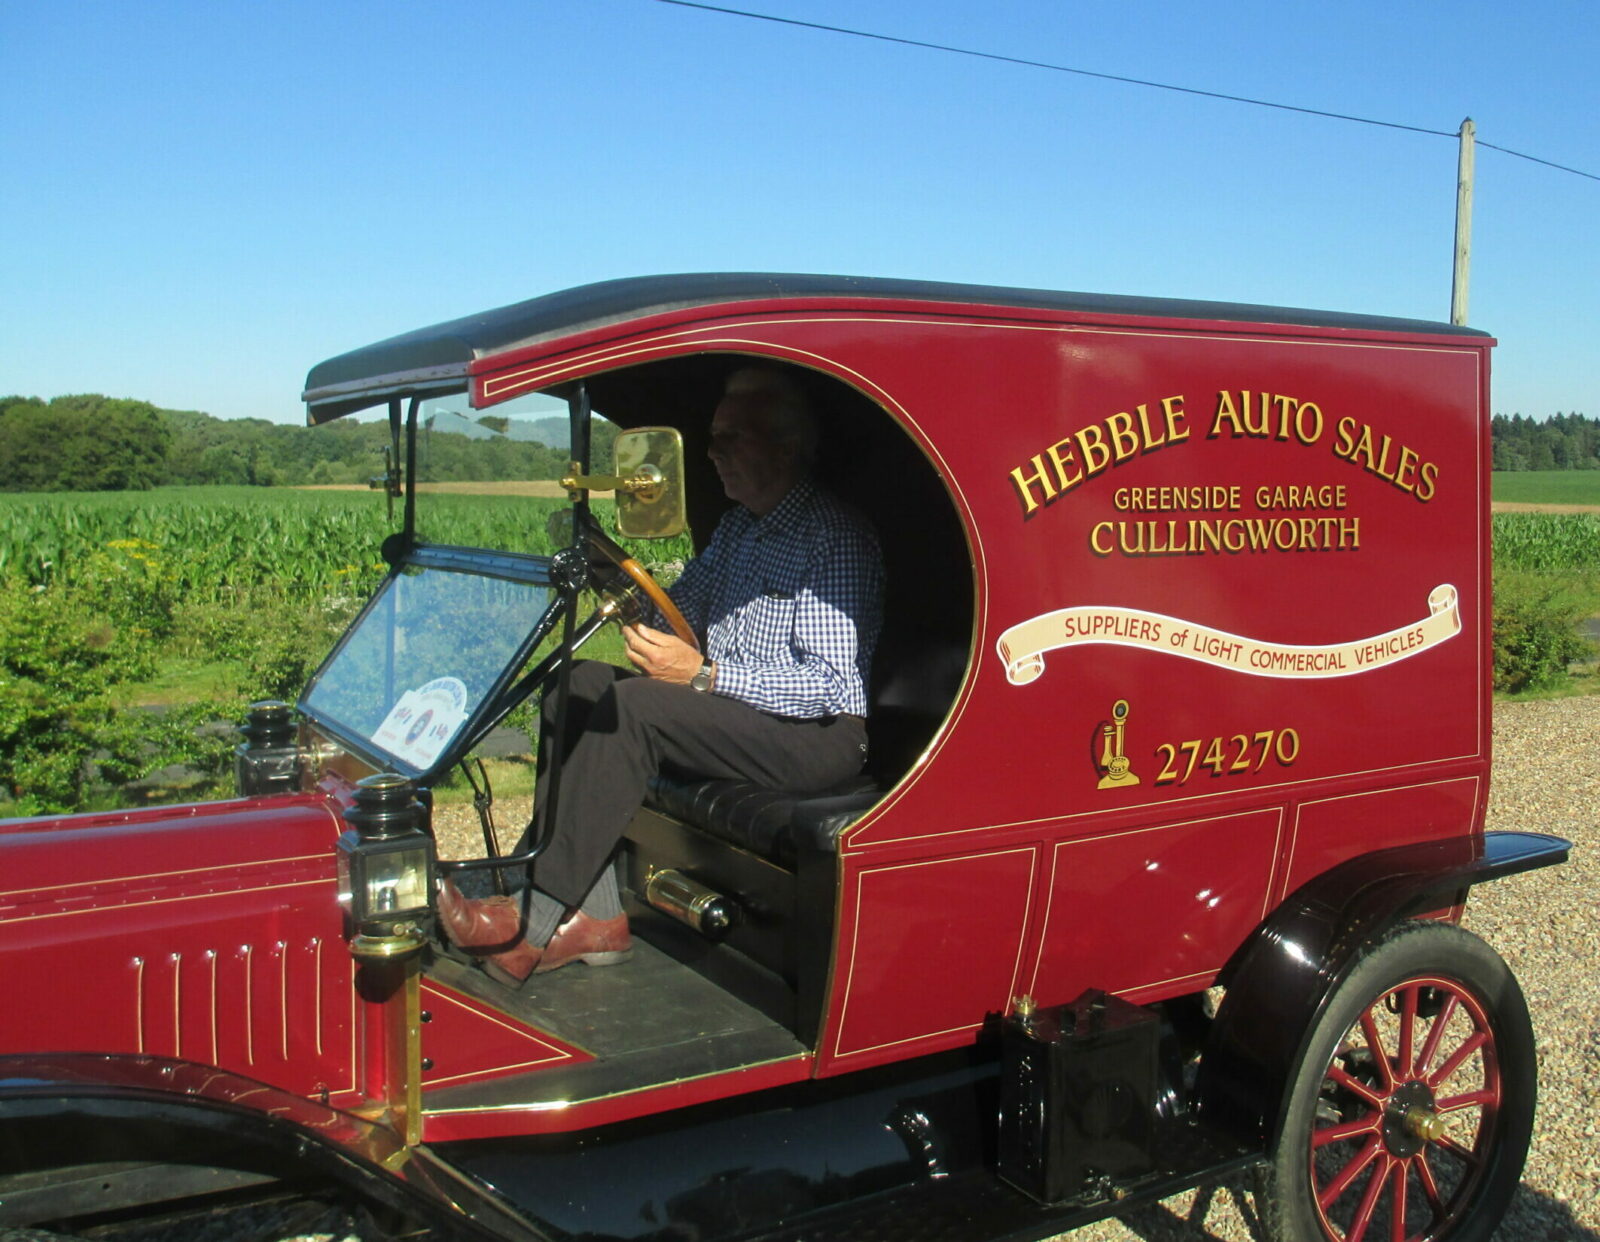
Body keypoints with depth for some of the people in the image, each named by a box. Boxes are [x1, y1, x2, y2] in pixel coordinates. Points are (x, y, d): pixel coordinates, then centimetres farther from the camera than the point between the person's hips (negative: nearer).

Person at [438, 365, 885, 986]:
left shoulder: (836, 536, -14)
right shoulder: (738, 525, 15)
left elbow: (829, 685, -21)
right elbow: (684, 605, 14)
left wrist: (703, 674, -26)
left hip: (818, 735, -9)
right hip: (729, 710, 10)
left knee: (634, 705, -27)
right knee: (577, 684, -5)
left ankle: (537, 923, -24)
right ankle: (591, 916, -14)